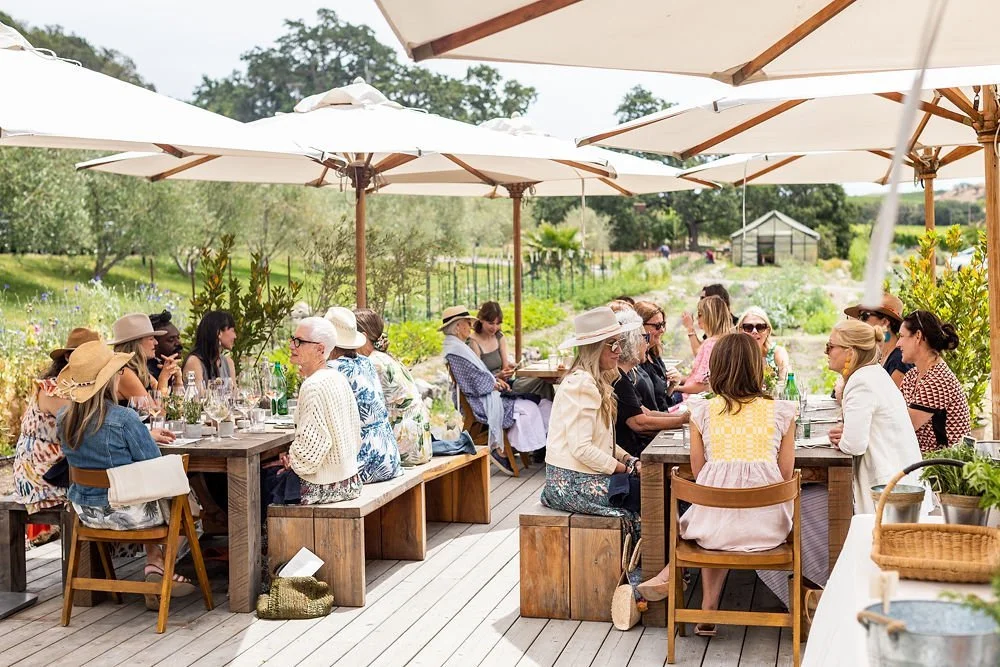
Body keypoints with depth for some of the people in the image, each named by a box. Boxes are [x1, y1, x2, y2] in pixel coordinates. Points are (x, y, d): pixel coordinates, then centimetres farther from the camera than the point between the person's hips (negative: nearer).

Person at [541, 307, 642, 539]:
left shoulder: (598, 382, 14)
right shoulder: (581, 384, -17)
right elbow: (581, 448, -23)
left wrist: (630, 459, 0)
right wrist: (628, 469, -15)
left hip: (583, 477, 9)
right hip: (573, 483, -9)